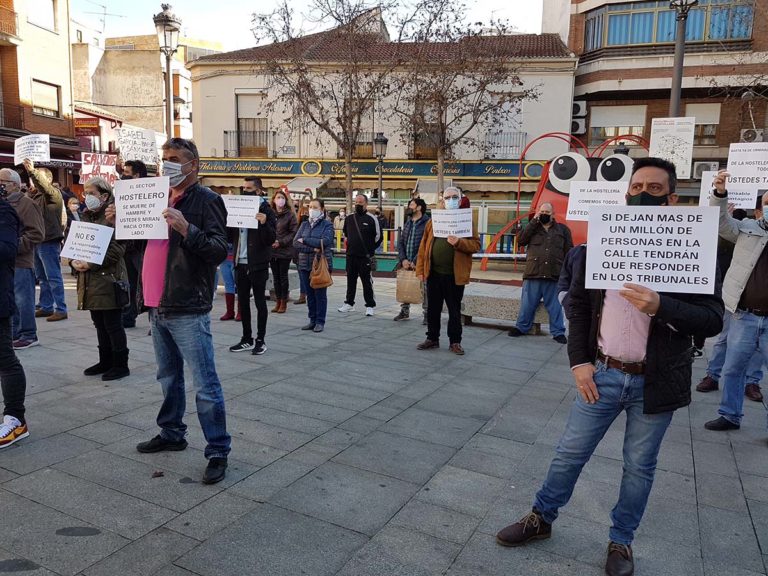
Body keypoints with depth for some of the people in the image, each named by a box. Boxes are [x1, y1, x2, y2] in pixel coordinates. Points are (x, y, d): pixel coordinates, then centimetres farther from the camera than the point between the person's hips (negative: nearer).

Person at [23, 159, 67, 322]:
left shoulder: (53, 194, -6)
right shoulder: (35, 196, 17)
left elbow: (44, 187, -27)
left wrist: (32, 171, -37)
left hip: (49, 241, -8)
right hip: (37, 241, 8)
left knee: (53, 277, -6)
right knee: (42, 277, 14)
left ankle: (61, 310, -2)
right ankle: (45, 307, 22)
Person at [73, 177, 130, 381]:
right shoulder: (87, 216, 15)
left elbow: (116, 249, -18)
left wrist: (90, 264, -19)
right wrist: (74, 260, -3)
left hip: (109, 278, -8)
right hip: (90, 280, 8)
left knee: (113, 325, 0)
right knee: (100, 324, 16)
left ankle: (120, 365, 11)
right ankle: (105, 362, 27)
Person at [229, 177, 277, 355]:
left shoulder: (266, 210, -6)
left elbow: (271, 239, -12)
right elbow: (231, 236, 13)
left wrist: (265, 223, -29)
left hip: (258, 265, -6)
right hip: (241, 263, 6)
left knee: (260, 302, 2)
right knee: (243, 302, 11)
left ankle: (260, 341, 11)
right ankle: (247, 339, 21)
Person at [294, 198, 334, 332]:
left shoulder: (327, 225, -1)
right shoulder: (304, 224, 11)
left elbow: (325, 242, -17)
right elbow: (296, 243, 0)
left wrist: (304, 240, -11)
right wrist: (312, 248, -15)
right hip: (305, 264, 4)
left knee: (320, 294, 0)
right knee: (309, 294, 8)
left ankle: (320, 322, 10)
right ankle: (312, 320, 18)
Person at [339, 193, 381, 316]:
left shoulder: (371, 219, -5)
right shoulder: (349, 218, 10)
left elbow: (378, 237, -1)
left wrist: (370, 251, 0)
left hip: (365, 257, -5)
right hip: (350, 255, 5)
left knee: (367, 281, -2)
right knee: (350, 280, 12)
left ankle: (370, 306, 5)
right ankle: (349, 303, 22)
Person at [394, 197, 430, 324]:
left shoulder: (427, 223, -9)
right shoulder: (407, 223, 14)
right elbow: (400, 242, 10)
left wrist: (415, 262, -15)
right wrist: (403, 259, -4)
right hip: (406, 263, 6)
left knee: (424, 290, -1)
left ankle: (426, 313, 10)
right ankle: (405, 311, 26)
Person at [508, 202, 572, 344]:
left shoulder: (562, 229, 11)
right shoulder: (533, 227, 14)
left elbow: (569, 252, 8)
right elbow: (521, 240, -4)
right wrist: (534, 221, -5)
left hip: (554, 276, -1)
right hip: (533, 274, 1)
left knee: (555, 306, 6)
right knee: (527, 304, 7)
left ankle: (558, 332, 15)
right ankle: (521, 327, 21)